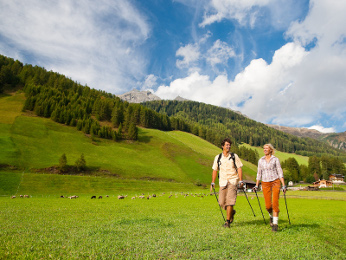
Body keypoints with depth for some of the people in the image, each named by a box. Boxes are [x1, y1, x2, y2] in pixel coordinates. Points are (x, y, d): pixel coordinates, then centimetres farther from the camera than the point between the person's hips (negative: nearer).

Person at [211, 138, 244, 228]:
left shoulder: (234, 156, 4)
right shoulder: (218, 157, 8)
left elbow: (239, 168, 2)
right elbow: (215, 170, 14)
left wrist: (241, 181, -7)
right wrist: (212, 182, 10)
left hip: (233, 181, -3)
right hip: (222, 182, 3)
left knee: (230, 201, -12)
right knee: (222, 202, 2)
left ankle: (228, 221, -2)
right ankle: (232, 212, 33)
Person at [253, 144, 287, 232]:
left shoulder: (275, 159, 2)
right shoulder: (261, 160, 9)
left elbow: (280, 172, 0)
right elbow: (259, 173, 13)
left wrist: (284, 185, -6)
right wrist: (256, 185, 10)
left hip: (275, 182, -2)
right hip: (265, 184, 2)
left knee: (275, 203, -10)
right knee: (268, 206, 0)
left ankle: (275, 223, -1)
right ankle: (271, 216, 33)